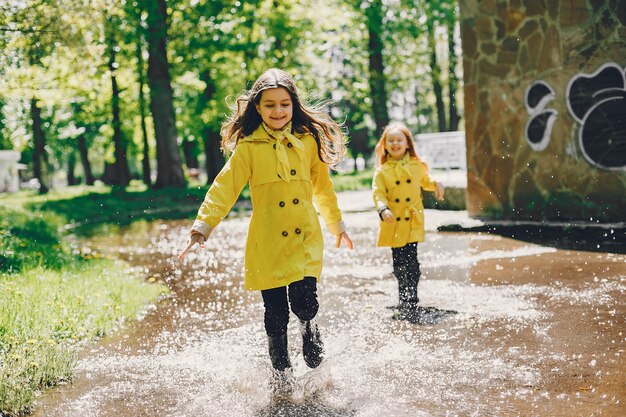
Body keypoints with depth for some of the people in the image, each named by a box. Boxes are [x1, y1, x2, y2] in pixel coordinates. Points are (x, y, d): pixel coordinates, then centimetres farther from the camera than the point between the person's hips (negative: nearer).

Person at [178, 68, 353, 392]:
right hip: (267, 245, -1)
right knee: (276, 316, 4)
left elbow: (322, 186, 18)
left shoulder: (309, 141, 5)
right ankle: (282, 377, 25)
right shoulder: (249, 146, -2)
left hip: (305, 240, 1)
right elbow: (224, 189, -5)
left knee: (304, 305, -14)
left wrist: (337, 224, 26)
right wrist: (202, 227, -15)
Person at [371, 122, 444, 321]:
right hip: (393, 224, 1)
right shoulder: (382, 171, 1)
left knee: (411, 262, -10)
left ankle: (411, 304, -4)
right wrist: (383, 209, -24)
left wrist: (437, 185, 3)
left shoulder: (416, 165, 7)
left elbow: (425, 181, 24)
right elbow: (378, 194, -5)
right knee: (399, 263, 10)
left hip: (412, 222, 0)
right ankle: (404, 302, 27)